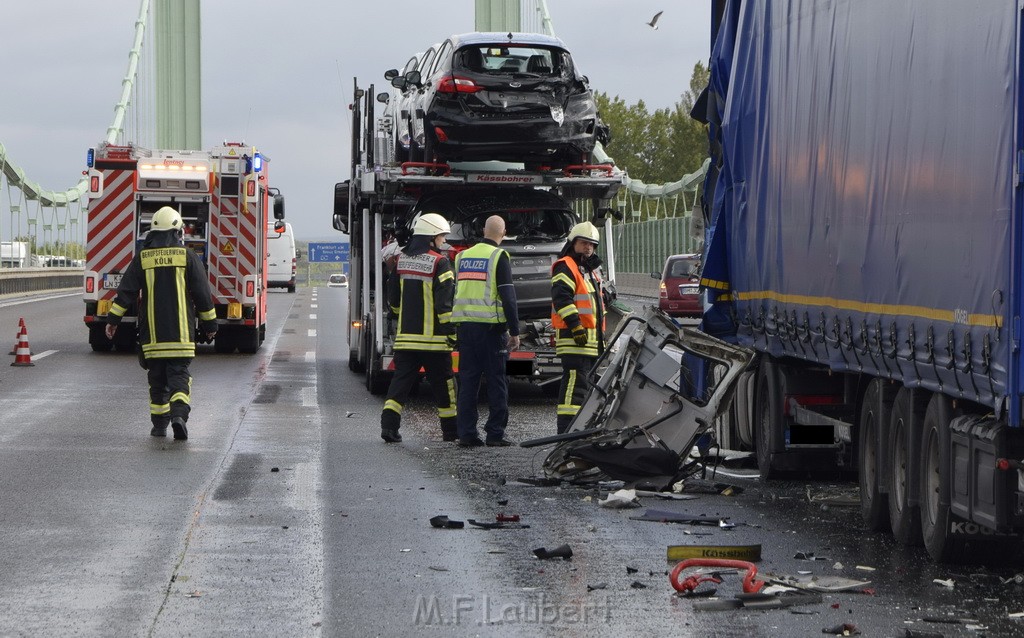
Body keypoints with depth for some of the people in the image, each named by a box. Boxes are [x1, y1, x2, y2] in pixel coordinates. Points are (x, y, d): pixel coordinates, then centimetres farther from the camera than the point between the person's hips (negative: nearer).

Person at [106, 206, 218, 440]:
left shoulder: (142, 258, 3)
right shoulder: (188, 257, 0)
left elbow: (126, 292, 2)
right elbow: (203, 295, 2)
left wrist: (113, 320, 9)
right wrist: (210, 324, 12)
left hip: (152, 333, 1)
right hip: (181, 333, -1)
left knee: (157, 379, 10)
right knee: (179, 376, -2)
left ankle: (159, 425, 13)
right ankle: (179, 414, -24)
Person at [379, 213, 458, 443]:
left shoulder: (402, 260, 9)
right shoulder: (439, 263, -10)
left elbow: (393, 298, 18)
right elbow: (445, 302, -16)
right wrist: (451, 330, -12)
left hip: (405, 336, 5)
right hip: (433, 337, -5)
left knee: (401, 379, 5)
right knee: (442, 382, 7)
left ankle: (389, 423, -9)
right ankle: (450, 429, 15)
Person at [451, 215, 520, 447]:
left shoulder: (463, 256, 14)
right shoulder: (498, 257, -5)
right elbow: (508, 296, -10)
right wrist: (514, 331, -8)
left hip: (464, 324, 5)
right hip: (490, 324, -5)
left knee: (468, 380, 7)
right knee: (496, 380, 1)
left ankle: (466, 433, 4)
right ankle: (495, 433, -1)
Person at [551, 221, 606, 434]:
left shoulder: (590, 270, 25)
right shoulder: (565, 267, -7)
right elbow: (561, 297, -19)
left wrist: (601, 335, 31)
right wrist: (575, 324, -25)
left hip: (591, 338, 10)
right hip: (574, 337, -10)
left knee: (588, 383, 15)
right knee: (575, 383, -16)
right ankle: (566, 430, -20)